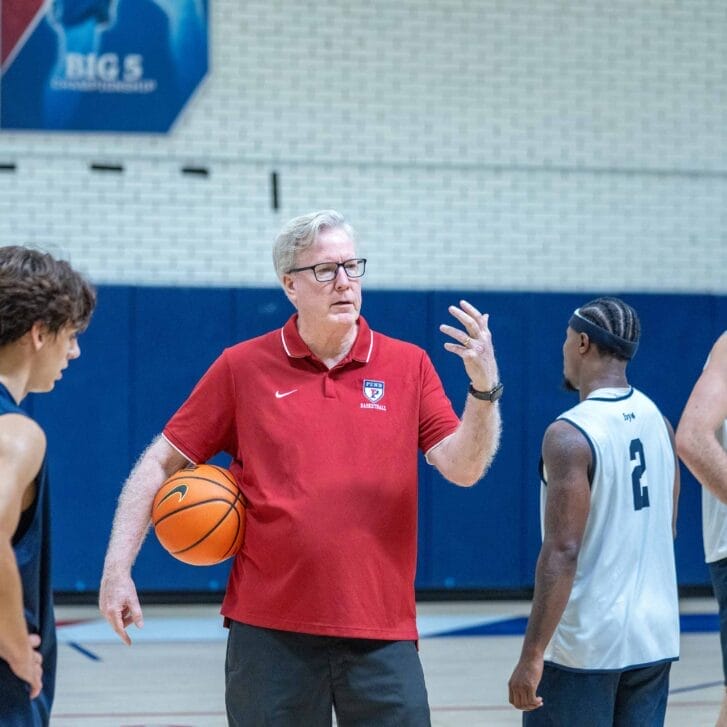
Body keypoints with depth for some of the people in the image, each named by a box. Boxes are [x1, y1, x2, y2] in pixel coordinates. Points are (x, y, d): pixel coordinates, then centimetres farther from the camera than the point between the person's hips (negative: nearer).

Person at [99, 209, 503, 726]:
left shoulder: (409, 365, 5)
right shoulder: (242, 367, 3)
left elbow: (463, 468, -2)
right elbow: (161, 464, 6)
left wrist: (484, 387, -19)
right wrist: (118, 568, -3)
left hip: (382, 631, 1)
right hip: (269, 629, 0)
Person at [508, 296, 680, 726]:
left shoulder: (571, 435, -16)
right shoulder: (657, 421, 7)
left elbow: (563, 551, -20)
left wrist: (532, 656, -19)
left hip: (585, 643, -7)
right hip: (655, 639, 7)